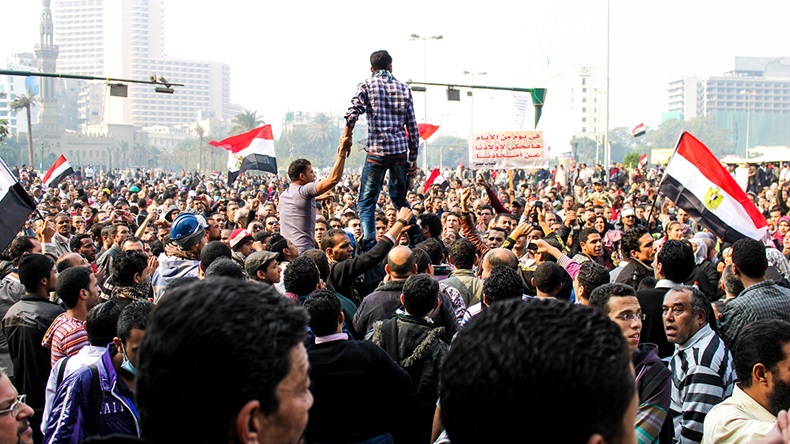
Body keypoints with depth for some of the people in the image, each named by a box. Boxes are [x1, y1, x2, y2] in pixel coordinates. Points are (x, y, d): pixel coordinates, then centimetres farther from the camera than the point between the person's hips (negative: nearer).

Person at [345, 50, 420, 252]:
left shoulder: (367, 85, 2)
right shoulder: (404, 88, 11)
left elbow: (352, 113, -14)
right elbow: (412, 127, 11)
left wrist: (346, 139, -2)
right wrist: (413, 158, 16)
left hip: (376, 151, -3)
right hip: (400, 151, 4)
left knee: (367, 201, 4)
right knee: (399, 199, 20)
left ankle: (369, 248, -9)